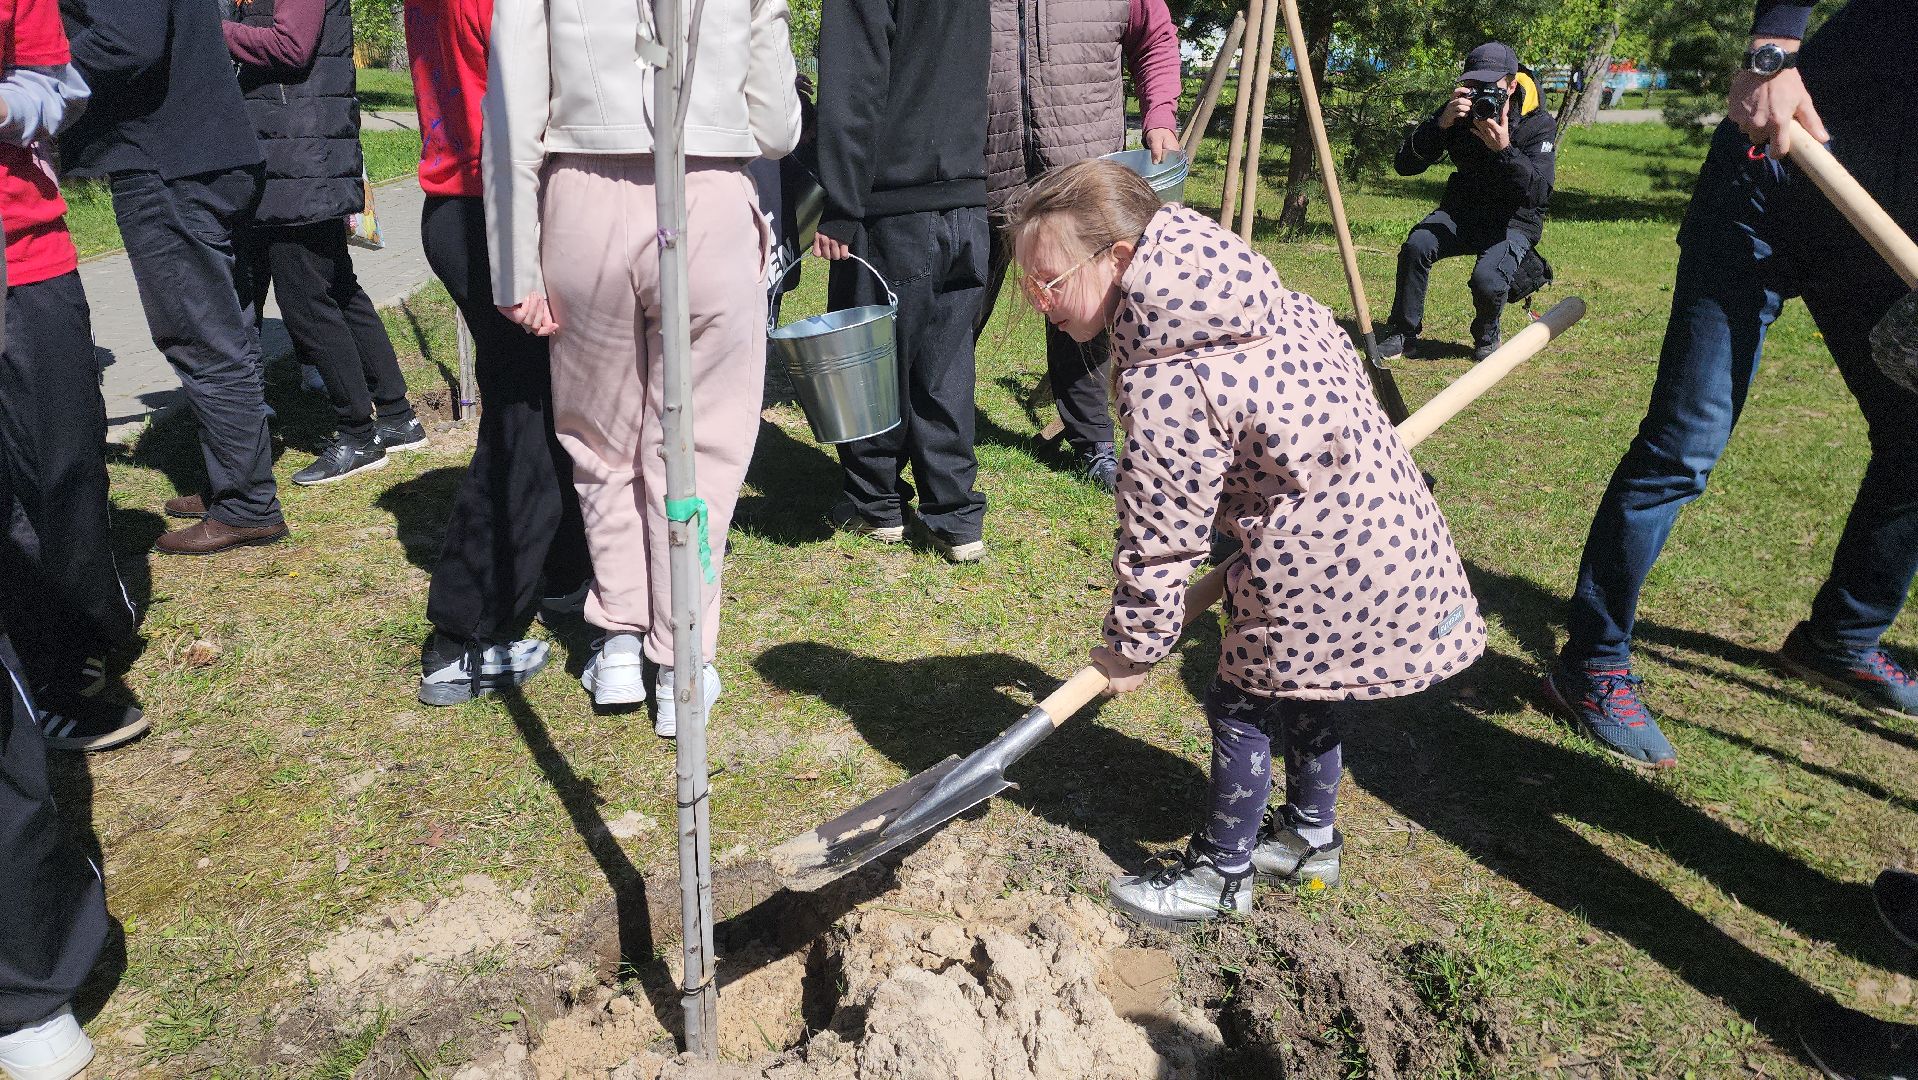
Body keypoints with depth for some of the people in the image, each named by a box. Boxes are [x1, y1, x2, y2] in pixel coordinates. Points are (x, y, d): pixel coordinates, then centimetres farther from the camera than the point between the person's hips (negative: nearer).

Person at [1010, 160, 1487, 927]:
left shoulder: (1162, 385, -26)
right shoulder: (1234, 287, 1)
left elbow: (1162, 537, -18)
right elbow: (1336, 349, 15)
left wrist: (1133, 646, -4)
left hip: (1324, 562, -10)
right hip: (1383, 512, 10)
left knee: (1242, 704, 8)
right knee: (1299, 688, 25)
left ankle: (1220, 875, 27)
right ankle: (1310, 835, 44)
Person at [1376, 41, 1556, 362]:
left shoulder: (1539, 124, -14)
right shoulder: (1458, 112, -7)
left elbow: (1540, 193, -25)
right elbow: (1404, 165, -14)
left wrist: (1504, 149, -38)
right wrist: (1441, 123, -29)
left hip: (1513, 221, -3)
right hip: (1462, 211, 3)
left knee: (1487, 279, -32)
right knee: (1415, 246, -28)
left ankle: (1486, 338, 3)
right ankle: (1403, 334, -10)